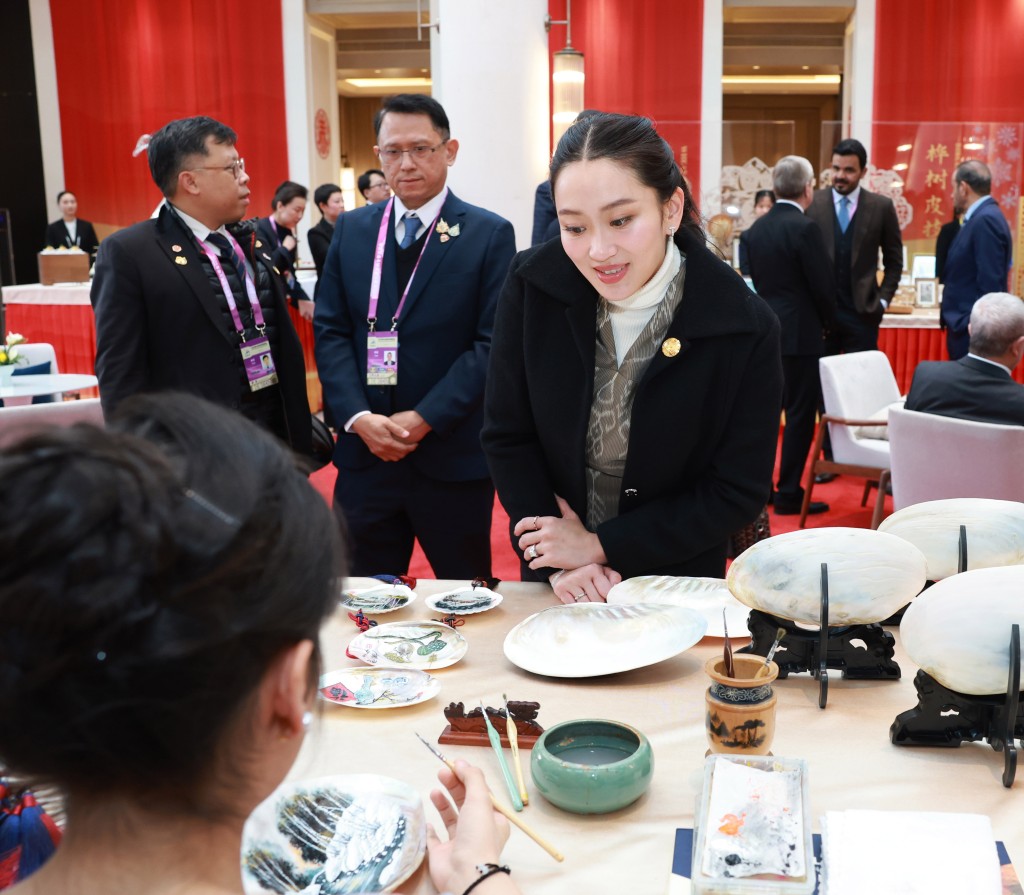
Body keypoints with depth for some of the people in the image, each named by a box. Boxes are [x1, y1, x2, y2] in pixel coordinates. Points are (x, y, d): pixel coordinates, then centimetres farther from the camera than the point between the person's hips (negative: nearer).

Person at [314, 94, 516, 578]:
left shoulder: (490, 234, -3)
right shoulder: (351, 229, 8)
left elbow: (491, 342, -9)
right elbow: (329, 330, 5)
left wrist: (425, 419, -16)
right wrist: (359, 417, -10)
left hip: (452, 456, -3)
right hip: (365, 451, 3)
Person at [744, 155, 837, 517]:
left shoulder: (757, 229, 7)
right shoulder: (805, 228, -14)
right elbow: (823, 285, -13)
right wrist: (828, 322, 4)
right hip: (801, 334, -7)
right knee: (800, 414, 0)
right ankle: (789, 493, 3)